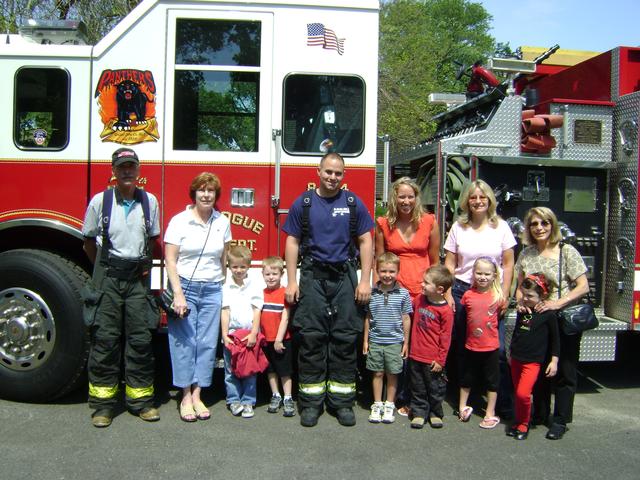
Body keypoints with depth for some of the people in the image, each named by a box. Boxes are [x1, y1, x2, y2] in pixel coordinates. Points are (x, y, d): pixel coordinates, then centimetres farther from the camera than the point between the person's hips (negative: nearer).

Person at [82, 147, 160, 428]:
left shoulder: (149, 201, 6)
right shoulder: (100, 201, 0)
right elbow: (89, 241, 9)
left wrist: (145, 264, 9)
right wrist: (104, 268, 9)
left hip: (138, 278, 2)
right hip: (108, 277, -2)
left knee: (141, 340, 3)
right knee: (105, 339, 1)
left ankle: (141, 399, 14)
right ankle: (103, 403, 11)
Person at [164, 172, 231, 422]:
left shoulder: (223, 222, 6)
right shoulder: (179, 221, -4)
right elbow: (170, 261, -7)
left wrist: (225, 289, 12)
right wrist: (178, 295, -14)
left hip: (212, 290, 3)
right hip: (185, 287, -3)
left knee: (207, 343, 2)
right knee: (184, 342, -1)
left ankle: (197, 395, 12)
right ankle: (186, 397, 10)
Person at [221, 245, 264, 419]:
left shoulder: (254, 288, 1)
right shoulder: (226, 288, 3)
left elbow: (256, 312, -1)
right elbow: (225, 312, 0)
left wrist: (254, 334, -9)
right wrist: (224, 335, -7)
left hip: (250, 335, 0)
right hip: (231, 334, 1)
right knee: (231, 370, 5)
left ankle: (248, 401, 12)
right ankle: (234, 400, 15)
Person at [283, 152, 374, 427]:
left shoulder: (353, 203, 7)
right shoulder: (303, 203, 5)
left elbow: (365, 241, 6)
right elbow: (292, 242, 5)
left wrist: (365, 280, -2)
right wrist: (292, 281, -2)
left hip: (345, 277, 1)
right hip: (312, 277, 0)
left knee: (345, 339, 3)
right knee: (311, 338, 1)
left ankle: (342, 401, 13)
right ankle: (311, 402, 10)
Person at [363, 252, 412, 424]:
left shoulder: (403, 293, -5)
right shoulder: (371, 293, -2)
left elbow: (406, 319, 1)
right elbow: (367, 318, 5)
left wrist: (406, 342, 3)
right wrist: (365, 340, 6)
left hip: (395, 341, -1)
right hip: (375, 341, 1)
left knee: (392, 374, 9)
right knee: (378, 373, 9)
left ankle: (389, 405, 23)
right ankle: (377, 405, 22)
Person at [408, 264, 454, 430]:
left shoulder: (445, 310, -15)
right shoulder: (420, 300, 0)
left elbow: (445, 338, -12)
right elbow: (411, 309, 27)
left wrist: (441, 360, -10)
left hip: (432, 360, -5)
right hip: (415, 355, 5)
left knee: (435, 388, 13)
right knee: (418, 388, 16)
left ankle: (435, 413, 30)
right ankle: (419, 412, 29)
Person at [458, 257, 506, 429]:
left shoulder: (497, 297, -8)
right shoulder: (468, 295, -4)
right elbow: (461, 318, 7)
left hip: (490, 346, -2)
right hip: (471, 345, 2)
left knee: (491, 380, 10)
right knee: (467, 377, 17)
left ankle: (490, 413, 23)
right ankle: (463, 407, 34)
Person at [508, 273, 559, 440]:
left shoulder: (548, 314, -10)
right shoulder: (522, 311, 6)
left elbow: (555, 339, -4)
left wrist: (554, 361, -5)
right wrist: (511, 353, 24)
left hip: (533, 361, -6)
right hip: (516, 358, 6)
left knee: (523, 393, -14)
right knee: (517, 393, 13)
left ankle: (523, 425, 5)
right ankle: (518, 422, 27)